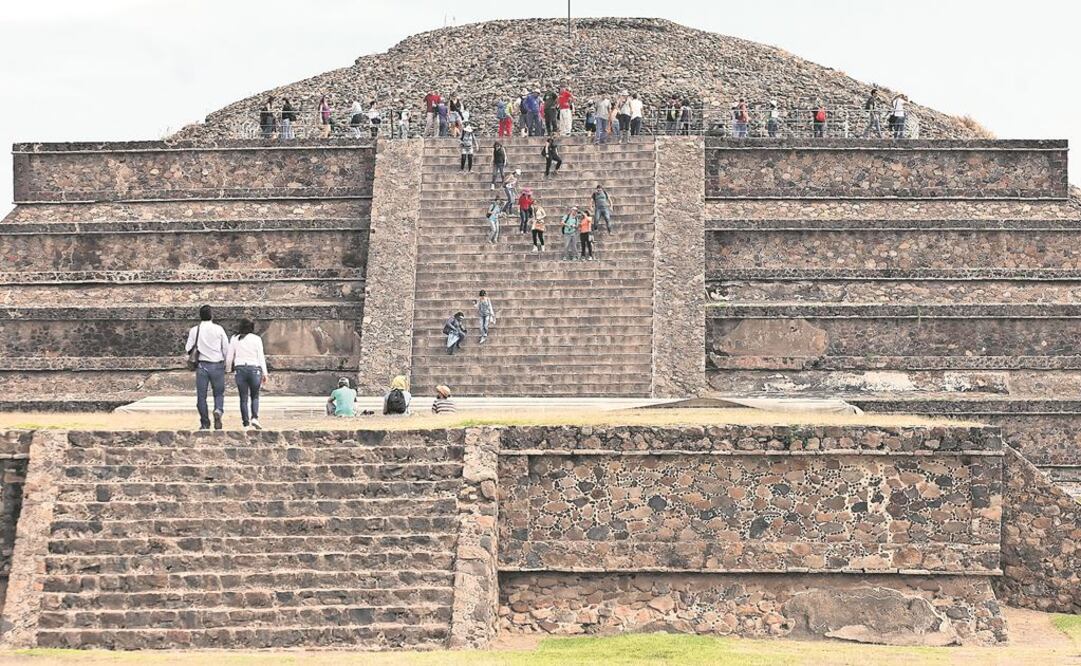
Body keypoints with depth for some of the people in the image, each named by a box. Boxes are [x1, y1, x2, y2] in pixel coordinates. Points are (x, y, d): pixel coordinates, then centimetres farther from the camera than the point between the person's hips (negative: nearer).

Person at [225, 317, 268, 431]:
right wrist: (265, 373, 0)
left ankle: (246, 422, 3)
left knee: (243, 398, 6)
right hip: (254, 369, -1)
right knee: (255, 397, 12)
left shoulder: (234, 339, 4)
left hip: (240, 369, 1)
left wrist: (228, 369, 21)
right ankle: (254, 417, -8)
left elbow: (229, 357, 6)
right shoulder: (256, 339, 0)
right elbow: (261, 357, -2)